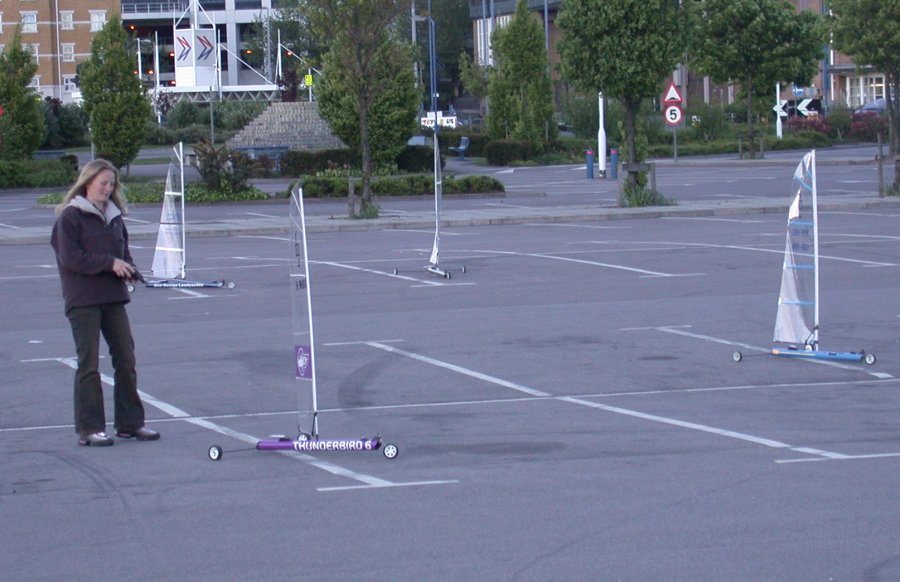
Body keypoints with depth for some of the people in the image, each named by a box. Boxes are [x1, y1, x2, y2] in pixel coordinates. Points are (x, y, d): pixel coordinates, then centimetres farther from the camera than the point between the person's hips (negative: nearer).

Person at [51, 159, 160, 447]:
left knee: (125, 358, 6)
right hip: (82, 301, -6)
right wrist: (109, 263, -18)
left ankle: (130, 423, 16)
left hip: (114, 297, 6)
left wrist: (129, 268, -1)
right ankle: (89, 429, 0)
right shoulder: (70, 216, -6)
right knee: (88, 363, -4)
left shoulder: (114, 215, 15)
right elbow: (69, 258, -14)